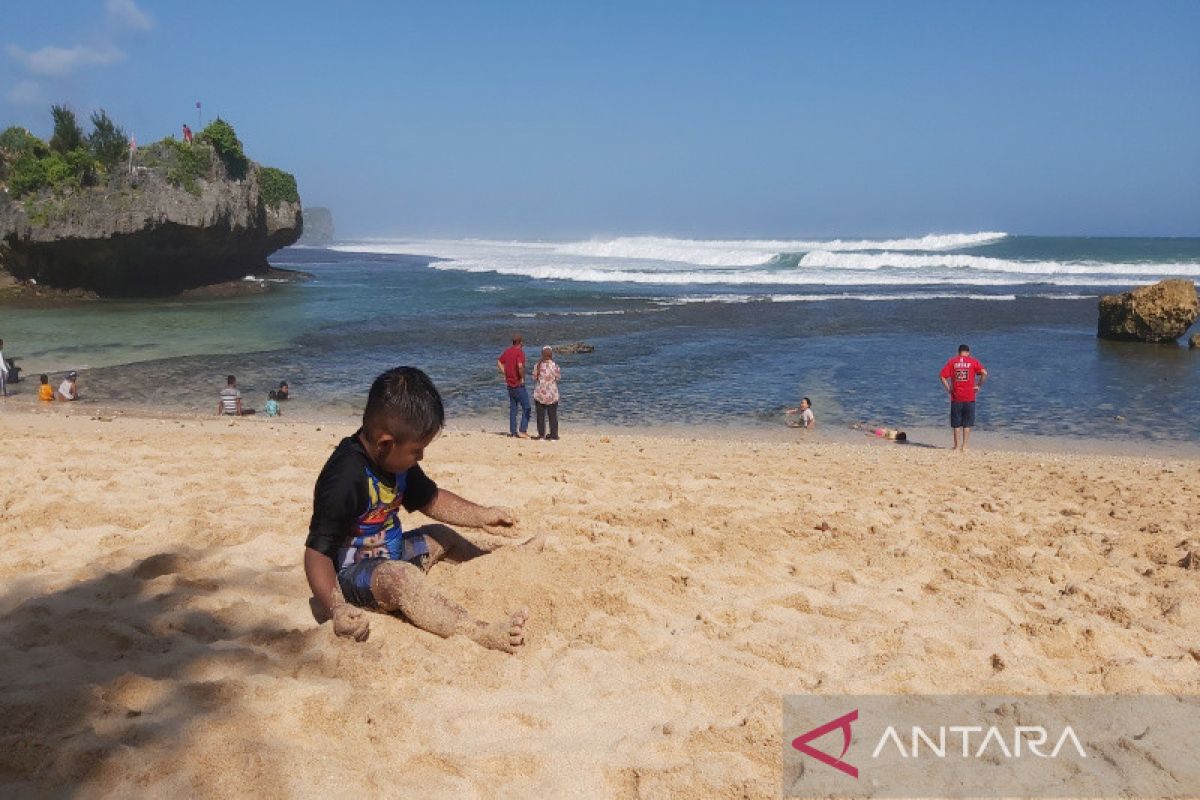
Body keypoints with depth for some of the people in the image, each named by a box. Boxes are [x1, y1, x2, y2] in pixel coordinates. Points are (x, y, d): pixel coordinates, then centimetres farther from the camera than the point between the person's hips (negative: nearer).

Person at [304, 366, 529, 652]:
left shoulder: (394, 460, 0)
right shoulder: (346, 478, -28)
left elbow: (431, 500, 15)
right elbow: (318, 552, -30)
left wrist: (481, 516, 4)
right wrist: (337, 608, -43)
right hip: (353, 572, -10)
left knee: (441, 536, 20)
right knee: (402, 577, -36)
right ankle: (479, 633, -51)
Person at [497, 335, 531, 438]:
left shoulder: (507, 351, 8)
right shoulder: (520, 352, -16)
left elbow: (499, 362, 17)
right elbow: (520, 366, -31)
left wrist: (505, 374, 12)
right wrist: (522, 377, -17)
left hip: (510, 384, 8)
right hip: (519, 385, -8)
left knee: (513, 408, 14)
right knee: (526, 408, 0)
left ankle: (512, 431, 16)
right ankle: (522, 431, -6)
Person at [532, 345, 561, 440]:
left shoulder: (537, 365, -8)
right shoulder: (554, 366, -11)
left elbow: (535, 378, 2)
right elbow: (558, 377, 1)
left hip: (540, 394, 1)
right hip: (552, 395, -1)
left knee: (541, 415, 10)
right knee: (553, 415, 8)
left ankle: (541, 435, 12)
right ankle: (553, 436, 9)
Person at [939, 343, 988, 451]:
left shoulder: (952, 361, 3)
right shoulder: (973, 361, 1)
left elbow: (942, 376, -6)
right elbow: (984, 373, -12)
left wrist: (948, 388, 0)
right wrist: (979, 386, -3)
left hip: (956, 397, 1)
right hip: (969, 397, -1)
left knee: (956, 423, 9)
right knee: (967, 424, 7)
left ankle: (956, 446, 10)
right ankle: (964, 446, 5)